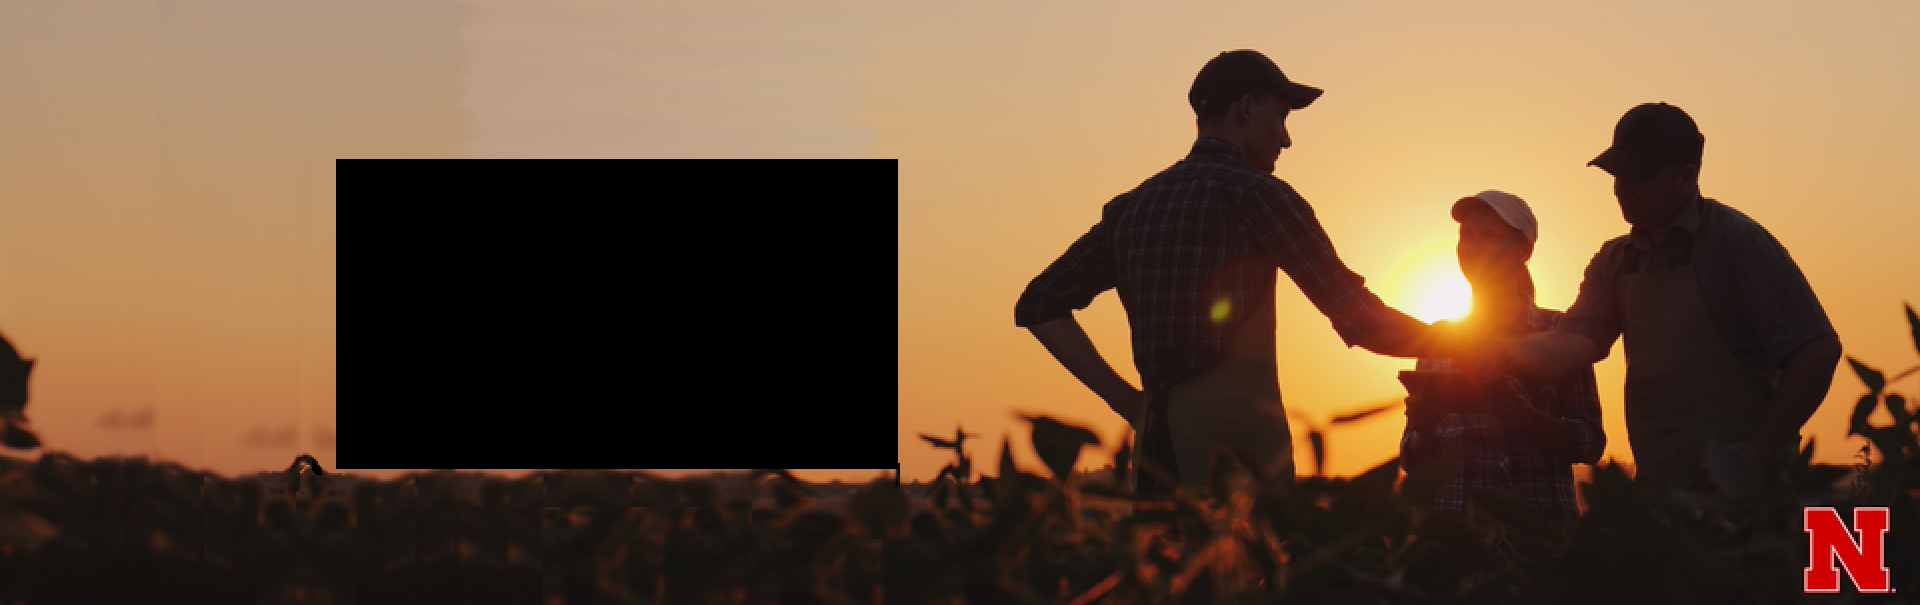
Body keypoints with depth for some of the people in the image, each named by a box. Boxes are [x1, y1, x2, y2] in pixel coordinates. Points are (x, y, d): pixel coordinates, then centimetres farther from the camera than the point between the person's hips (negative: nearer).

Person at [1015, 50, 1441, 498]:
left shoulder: (1131, 208, 16)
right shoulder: (1254, 193, -4)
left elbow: (1040, 305, 17)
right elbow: (1361, 321, -6)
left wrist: (1124, 398, 13)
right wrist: (1445, 340, 12)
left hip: (1158, 442, 7)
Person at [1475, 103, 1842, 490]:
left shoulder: (1736, 240, -9)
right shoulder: (1616, 261, 12)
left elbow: (1818, 350, -14)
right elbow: (1576, 342, -1)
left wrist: (1760, 452, -15)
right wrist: (1501, 353, -22)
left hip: (1739, 489, -6)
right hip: (1657, 487, 6)